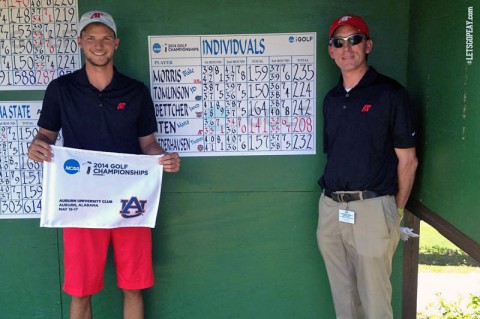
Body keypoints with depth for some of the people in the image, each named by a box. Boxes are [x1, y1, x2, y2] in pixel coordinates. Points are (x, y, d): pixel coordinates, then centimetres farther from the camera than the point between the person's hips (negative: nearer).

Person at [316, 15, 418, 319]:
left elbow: (408, 160, -4)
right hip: (330, 206, 6)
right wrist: (333, 196, 7)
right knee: (341, 293, 17)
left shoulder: (390, 93, -5)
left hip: (371, 208, -5)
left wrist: (397, 211, -2)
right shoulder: (331, 99, 12)